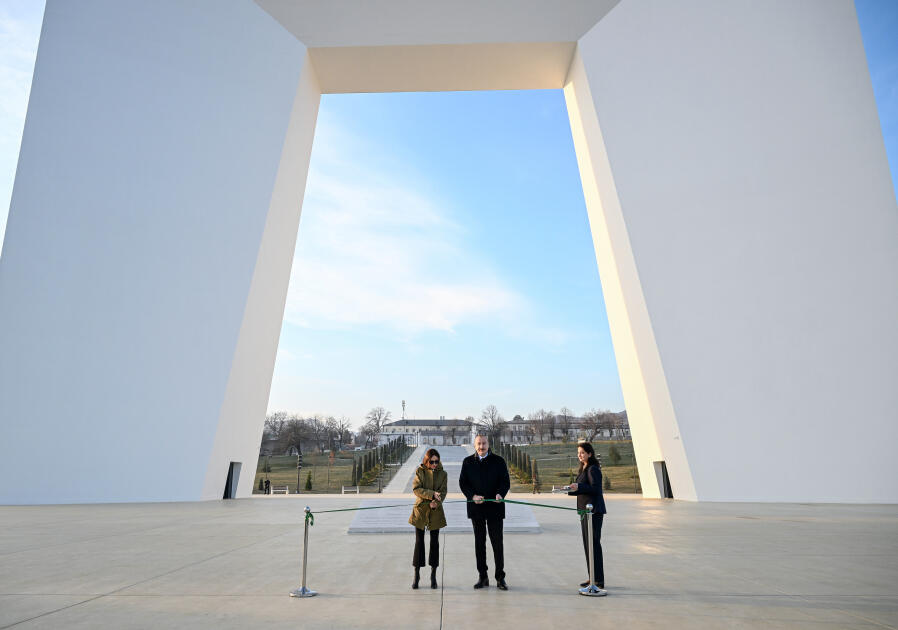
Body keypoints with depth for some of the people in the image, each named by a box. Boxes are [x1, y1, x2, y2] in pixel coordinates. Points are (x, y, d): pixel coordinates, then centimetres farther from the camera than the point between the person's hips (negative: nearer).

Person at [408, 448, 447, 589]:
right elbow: (416, 489, -10)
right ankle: (416, 574, 14)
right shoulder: (419, 471, -1)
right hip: (420, 510, -1)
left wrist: (436, 502, -22)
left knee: (434, 542, 5)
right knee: (419, 542, 2)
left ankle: (433, 575, 17)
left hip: (435, 511, 1)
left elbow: (443, 492, -2)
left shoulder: (443, 474, 2)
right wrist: (432, 494, -22)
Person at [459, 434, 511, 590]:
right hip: (476, 508, 2)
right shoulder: (468, 462, 5)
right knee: (479, 542, 9)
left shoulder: (498, 461, 1)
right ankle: (483, 576, 20)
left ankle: (500, 578, 13)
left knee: (497, 543, 2)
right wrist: (472, 496, -13)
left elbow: (506, 481, -1)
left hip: (495, 507, -2)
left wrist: (500, 494, -20)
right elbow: (462, 482, 3)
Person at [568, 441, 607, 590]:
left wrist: (578, 487, -29)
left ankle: (599, 580, 0)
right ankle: (592, 577, 22)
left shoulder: (593, 469, -13)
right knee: (587, 543, 13)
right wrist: (570, 490, 6)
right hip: (585, 510, 10)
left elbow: (595, 489, -21)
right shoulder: (583, 469, 17)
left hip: (594, 511, -10)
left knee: (593, 543, -6)